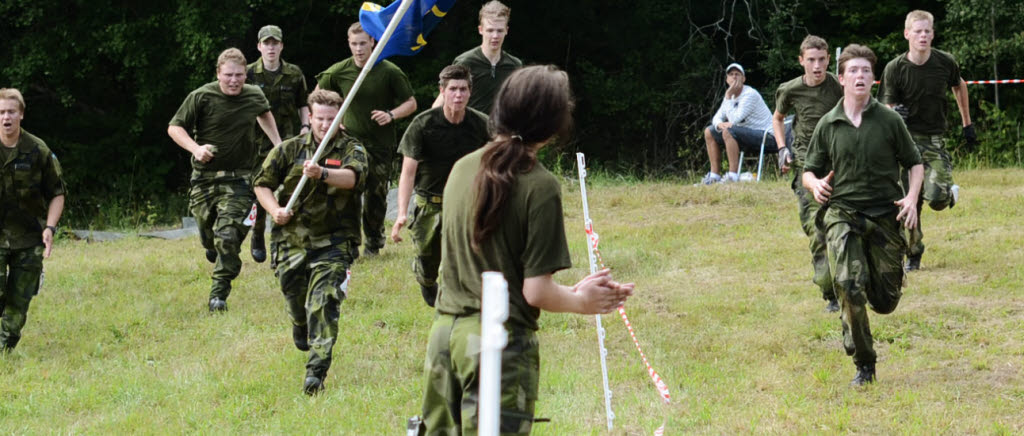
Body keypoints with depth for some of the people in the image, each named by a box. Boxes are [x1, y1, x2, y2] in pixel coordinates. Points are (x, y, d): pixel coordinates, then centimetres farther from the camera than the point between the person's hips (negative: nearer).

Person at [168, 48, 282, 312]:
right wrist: (195, 148, -23)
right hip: (204, 178, 0)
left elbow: (264, 114, 27)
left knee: (229, 235, -14)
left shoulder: (254, 97, 1)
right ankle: (212, 246, 51)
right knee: (207, 232, 12)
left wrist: (278, 144, 20)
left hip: (238, 179, 0)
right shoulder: (202, 97, -11)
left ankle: (219, 293, -6)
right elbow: (174, 127, -6)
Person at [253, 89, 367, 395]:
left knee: (323, 303, -16)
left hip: (332, 243, -3)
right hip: (291, 239, 3)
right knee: (295, 298, 17)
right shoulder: (290, 149, 4)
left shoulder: (351, 150, -4)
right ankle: (300, 325, 54)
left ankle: (316, 370, -16)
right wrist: (274, 210, -8)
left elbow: (352, 177, -26)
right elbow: (262, 183, 11)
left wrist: (322, 174, -44)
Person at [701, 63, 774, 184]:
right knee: (709, 132, 10)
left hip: (765, 137, -10)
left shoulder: (750, 94, -18)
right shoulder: (731, 96, 10)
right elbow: (717, 118, 13)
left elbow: (735, 120, -26)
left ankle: (733, 175, -31)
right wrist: (719, 124, -12)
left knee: (728, 131, -32)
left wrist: (728, 97, -19)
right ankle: (715, 175, 6)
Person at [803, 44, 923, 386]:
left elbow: (915, 164, 10)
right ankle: (864, 364, -6)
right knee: (848, 287, -20)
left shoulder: (889, 120, 2)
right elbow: (809, 172, 13)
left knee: (885, 302, 3)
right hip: (842, 214, 0)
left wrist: (912, 197, -8)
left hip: (885, 216, 0)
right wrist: (815, 184, -11)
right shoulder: (828, 125, 5)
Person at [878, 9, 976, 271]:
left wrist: (967, 123, 23)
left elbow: (959, 86, 18)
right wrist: (894, 113, -29)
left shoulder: (945, 62, -4)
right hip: (907, 139, 0)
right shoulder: (895, 69, -8)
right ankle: (914, 253, 13)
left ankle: (951, 192, 22)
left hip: (936, 139, 0)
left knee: (936, 199, -15)